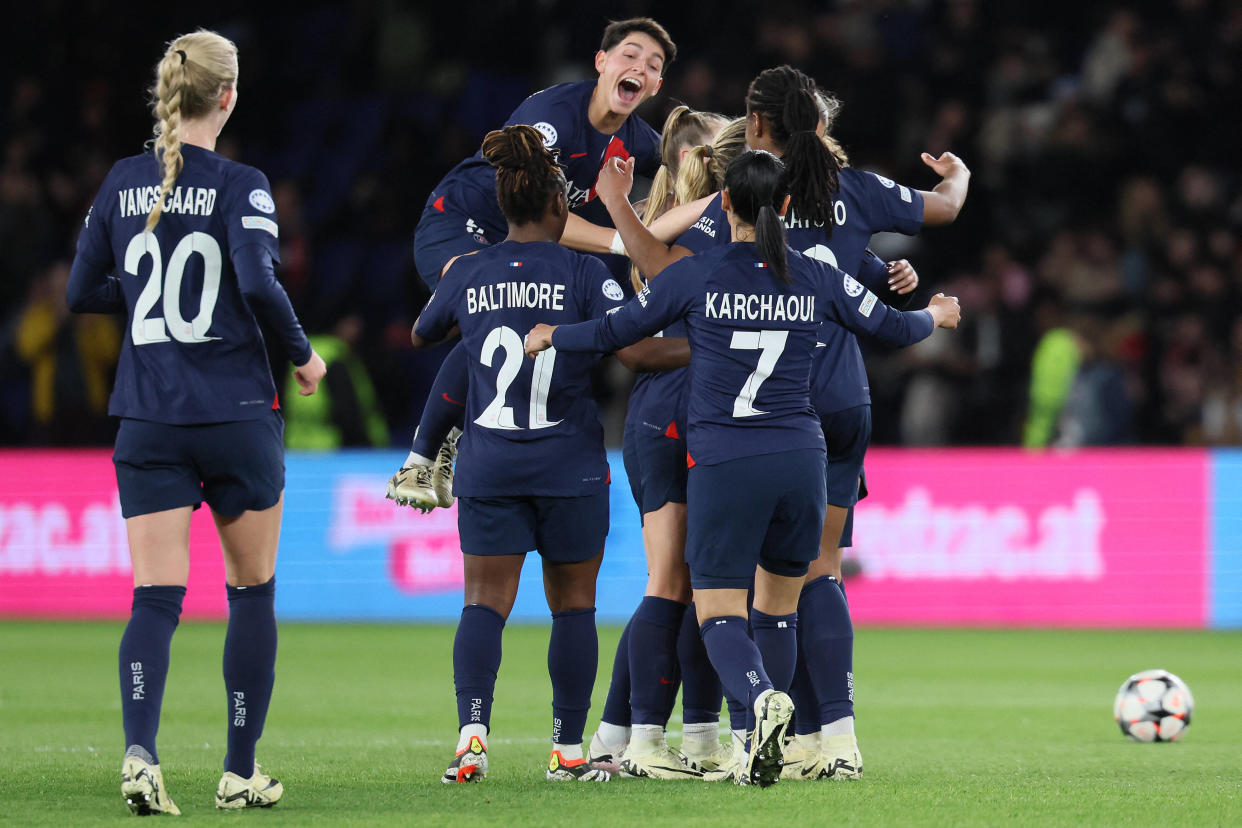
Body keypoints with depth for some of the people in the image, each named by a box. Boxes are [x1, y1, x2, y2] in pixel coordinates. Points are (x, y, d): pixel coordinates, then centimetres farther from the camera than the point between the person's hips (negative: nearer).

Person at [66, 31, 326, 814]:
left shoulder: (124, 183, 5)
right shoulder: (241, 185, -9)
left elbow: (83, 292, 8)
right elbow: (258, 284, -20)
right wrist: (303, 353, -4)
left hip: (149, 419, 3)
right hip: (237, 413, -3)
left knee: (156, 596, -1)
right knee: (253, 591, 12)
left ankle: (140, 752, -23)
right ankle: (242, 772, 14)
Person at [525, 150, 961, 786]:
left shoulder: (696, 275, -3)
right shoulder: (817, 280, 4)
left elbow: (615, 332, 7)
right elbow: (892, 328, 18)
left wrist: (551, 337, 26)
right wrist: (935, 317, 41)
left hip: (723, 464, -3)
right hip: (800, 458, 3)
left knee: (718, 615, -1)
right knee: (777, 608, 17)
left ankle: (763, 696, -32)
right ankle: (761, 751, 14)